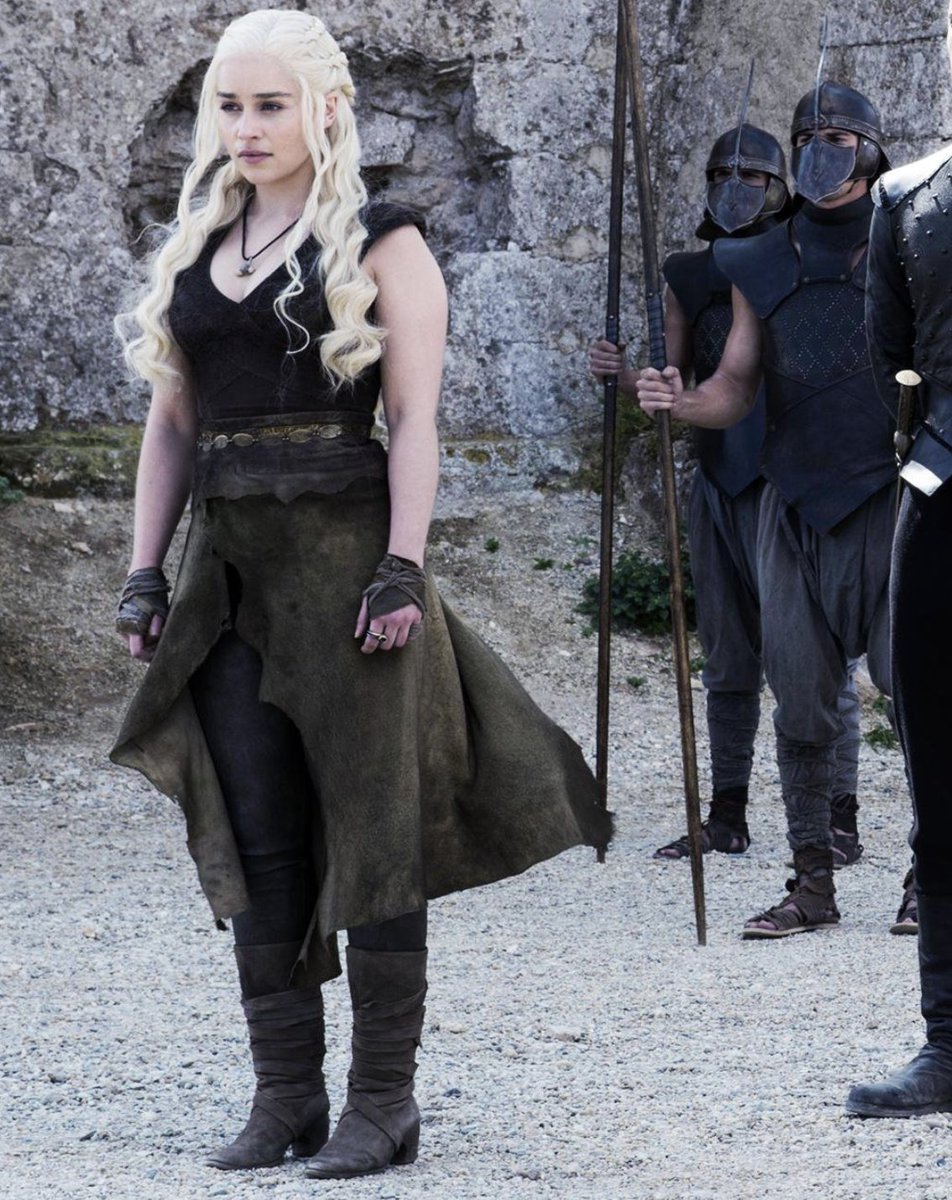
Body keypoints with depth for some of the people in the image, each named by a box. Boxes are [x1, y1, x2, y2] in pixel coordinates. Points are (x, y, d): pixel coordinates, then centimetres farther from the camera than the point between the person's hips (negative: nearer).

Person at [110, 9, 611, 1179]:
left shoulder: (380, 244, -1)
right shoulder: (190, 250, 15)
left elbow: (414, 421, -6)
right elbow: (169, 423, 16)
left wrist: (403, 569, -15)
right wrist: (145, 570, 9)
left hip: (344, 548, -5)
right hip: (226, 562, 5)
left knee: (370, 829, -2)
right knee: (254, 839, 4)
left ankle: (383, 1097, 3)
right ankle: (286, 1091, 10)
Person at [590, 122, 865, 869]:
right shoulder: (689, 278, 12)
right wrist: (627, 378, -3)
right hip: (718, 487, 5)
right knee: (728, 662, 10)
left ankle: (840, 821, -5)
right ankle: (727, 819, 17)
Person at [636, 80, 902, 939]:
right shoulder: (763, 268, 11)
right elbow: (737, 390, 11)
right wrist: (684, 402, -8)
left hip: (889, 493, -4)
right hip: (795, 504, 4)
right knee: (800, 700, 3)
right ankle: (813, 884, 9)